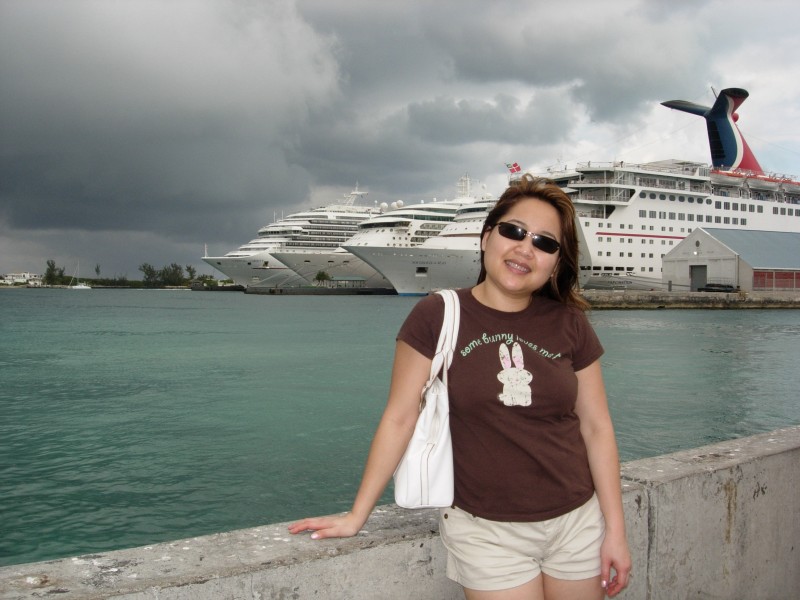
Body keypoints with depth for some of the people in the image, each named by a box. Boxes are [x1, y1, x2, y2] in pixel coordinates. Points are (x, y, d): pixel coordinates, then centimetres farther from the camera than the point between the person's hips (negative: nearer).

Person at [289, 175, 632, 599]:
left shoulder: (569, 324, 0)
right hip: (486, 530, -3)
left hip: (576, 521, 3)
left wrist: (615, 530, 1)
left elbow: (596, 426, 3)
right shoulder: (438, 317, -9)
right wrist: (356, 516, -5)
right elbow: (399, 419, -7)